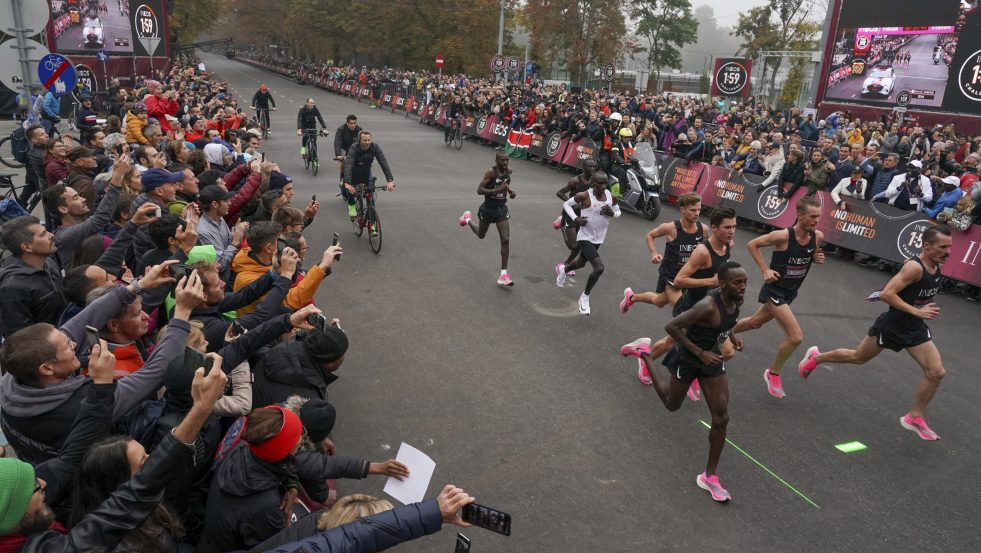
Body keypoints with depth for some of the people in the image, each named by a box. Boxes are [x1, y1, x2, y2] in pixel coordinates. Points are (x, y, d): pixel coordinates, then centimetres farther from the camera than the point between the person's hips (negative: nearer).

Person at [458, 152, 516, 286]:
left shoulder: (508, 171, -3)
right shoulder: (491, 173, -21)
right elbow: (479, 190, -23)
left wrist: (510, 191, -1)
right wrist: (496, 190, -34)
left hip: (501, 209, 4)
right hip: (488, 209, -4)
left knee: (505, 240, -8)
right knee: (481, 235, 21)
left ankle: (504, 274, -4)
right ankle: (467, 219, 54)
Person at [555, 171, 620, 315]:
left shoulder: (612, 197, -5)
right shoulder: (584, 196, -19)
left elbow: (618, 212, 11)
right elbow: (567, 204, -4)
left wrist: (612, 213, -13)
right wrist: (575, 218, -19)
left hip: (598, 239, 6)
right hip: (585, 238, -6)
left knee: (581, 263, 27)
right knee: (599, 268, -21)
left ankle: (563, 270, 62)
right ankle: (585, 297, 3)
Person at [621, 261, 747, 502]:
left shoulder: (736, 300, -10)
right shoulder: (708, 306, -34)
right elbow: (671, 326, -31)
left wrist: (732, 336, -2)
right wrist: (700, 353, -28)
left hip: (713, 359, 6)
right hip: (688, 359, -6)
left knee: (721, 419, -1)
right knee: (672, 405, 21)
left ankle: (710, 476, 16)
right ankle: (645, 352, 39)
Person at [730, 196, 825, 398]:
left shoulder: (818, 237, -8)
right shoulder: (783, 236, -25)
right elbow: (752, 244, -13)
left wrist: (817, 258, -10)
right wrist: (765, 270, -18)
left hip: (790, 292, 7)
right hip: (774, 290, -7)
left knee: (756, 322, 26)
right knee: (796, 337, -13)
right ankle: (773, 374, 10)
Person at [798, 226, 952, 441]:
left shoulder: (937, 266, -1)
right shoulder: (914, 267, -27)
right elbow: (887, 294, -32)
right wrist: (917, 312, -33)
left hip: (916, 329, 7)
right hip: (891, 326, -7)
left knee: (936, 373, -3)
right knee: (857, 357, 13)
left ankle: (914, 417, 14)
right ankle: (815, 357, 38)